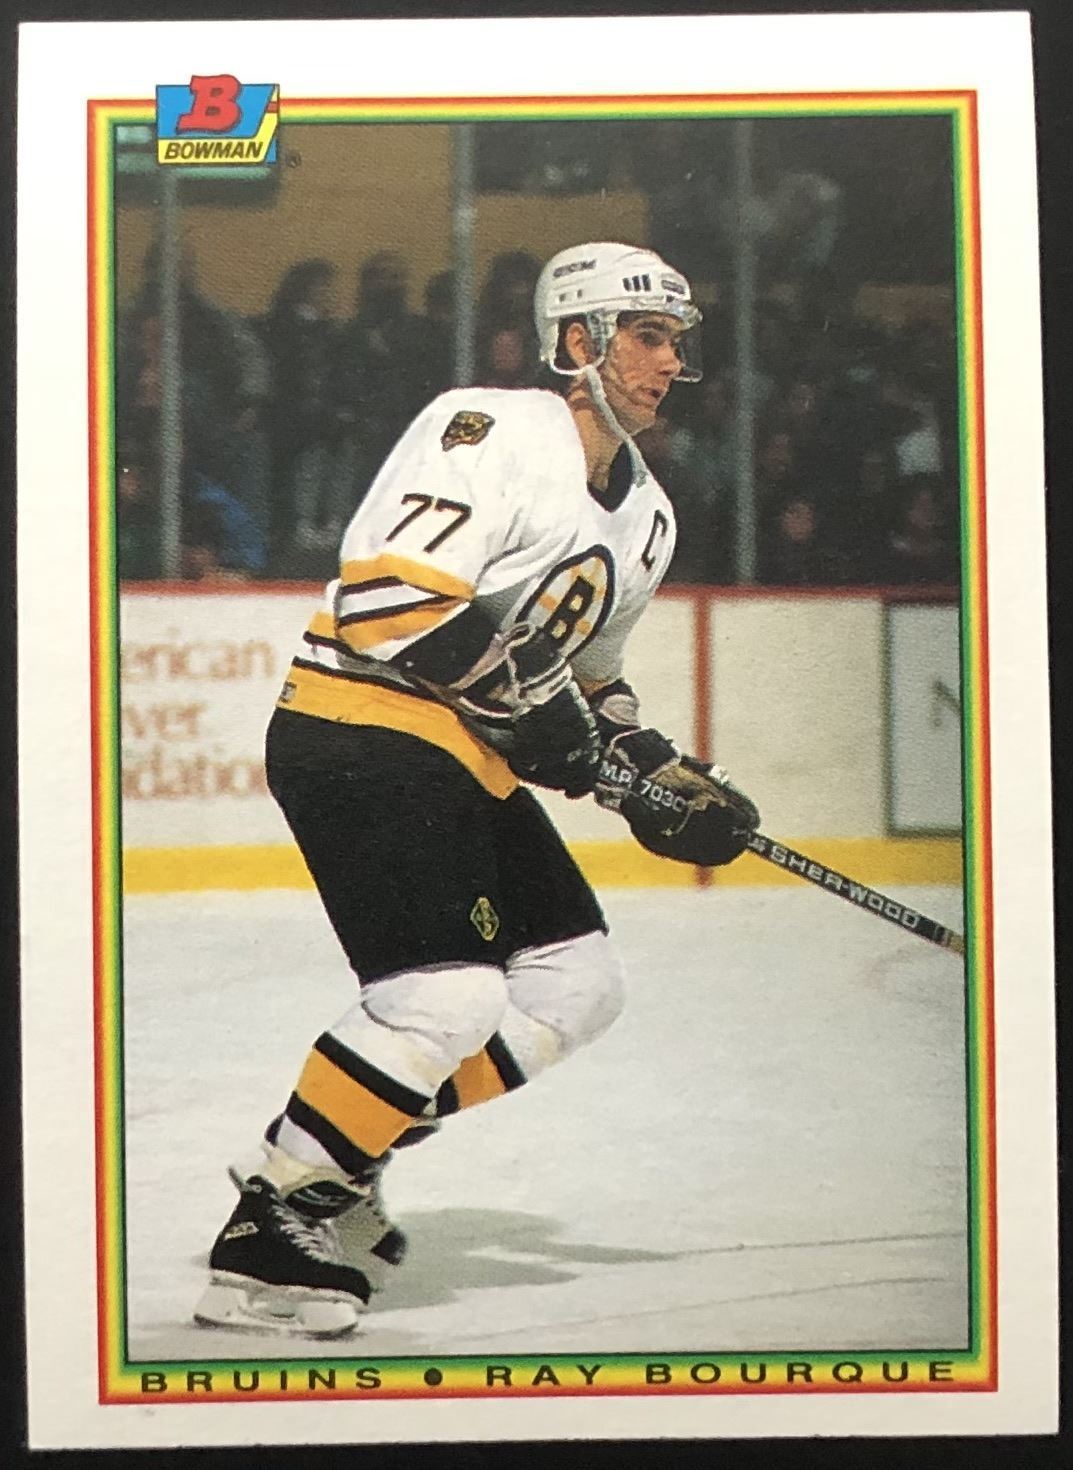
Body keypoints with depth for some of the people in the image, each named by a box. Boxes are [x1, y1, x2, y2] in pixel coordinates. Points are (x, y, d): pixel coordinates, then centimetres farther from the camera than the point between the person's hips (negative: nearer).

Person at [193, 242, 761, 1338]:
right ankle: (268, 1228, -10)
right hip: (357, 728, -10)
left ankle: (330, 1164, 12)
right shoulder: (495, 433, -13)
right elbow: (384, 592, -22)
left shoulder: (642, 515, 16)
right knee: (450, 995, -22)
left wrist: (658, 782, 9)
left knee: (577, 985, 8)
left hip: (469, 762, 10)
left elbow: (581, 683, 24)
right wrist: (520, 690, -21)